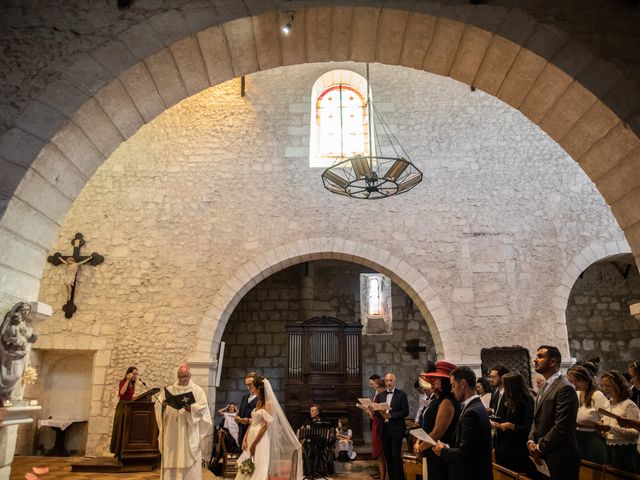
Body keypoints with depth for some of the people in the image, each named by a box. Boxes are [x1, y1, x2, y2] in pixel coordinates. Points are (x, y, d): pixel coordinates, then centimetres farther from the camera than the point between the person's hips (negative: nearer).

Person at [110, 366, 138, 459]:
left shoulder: (132, 384, 14)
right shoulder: (122, 382, -6)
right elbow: (122, 392, -25)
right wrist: (128, 380, -23)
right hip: (122, 407, -7)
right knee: (121, 429, -5)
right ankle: (118, 452, 1)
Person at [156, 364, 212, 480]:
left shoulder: (198, 391, 4)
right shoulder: (169, 390, 12)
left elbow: (202, 407, -7)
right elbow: (157, 404, 4)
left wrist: (191, 408, -25)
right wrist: (162, 405, -18)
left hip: (189, 434, -3)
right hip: (172, 433, 3)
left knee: (189, 460, -3)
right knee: (171, 460, 4)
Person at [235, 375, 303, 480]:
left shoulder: (269, 403, -11)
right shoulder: (258, 403, 13)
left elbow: (265, 425, -16)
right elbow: (252, 423, 13)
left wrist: (254, 443, -16)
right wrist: (245, 439, 3)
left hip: (261, 440, -8)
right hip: (251, 437, 8)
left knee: (259, 470, -4)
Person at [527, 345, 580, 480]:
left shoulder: (565, 388, -17)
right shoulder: (545, 387, 14)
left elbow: (561, 427, -22)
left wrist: (539, 448, -13)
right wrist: (531, 441, -1)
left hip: (560, 458, -8)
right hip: (543, 456, 8)